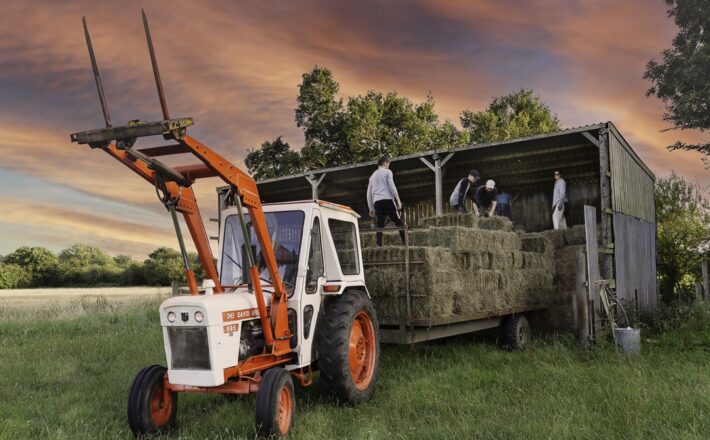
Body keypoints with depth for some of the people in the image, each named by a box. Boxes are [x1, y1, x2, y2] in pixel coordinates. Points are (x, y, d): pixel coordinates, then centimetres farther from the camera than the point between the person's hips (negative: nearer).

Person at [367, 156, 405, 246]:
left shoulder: (372, 176, 26)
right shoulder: (387, 171, 9)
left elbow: (369, 194, 23)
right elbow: (392, 186, -5)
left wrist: (371, 208, 25)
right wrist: (398, 200, -6)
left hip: (377, 202, 5)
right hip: (387, 200, -5)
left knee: (379, 226, 1)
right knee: (399, 223, -3)